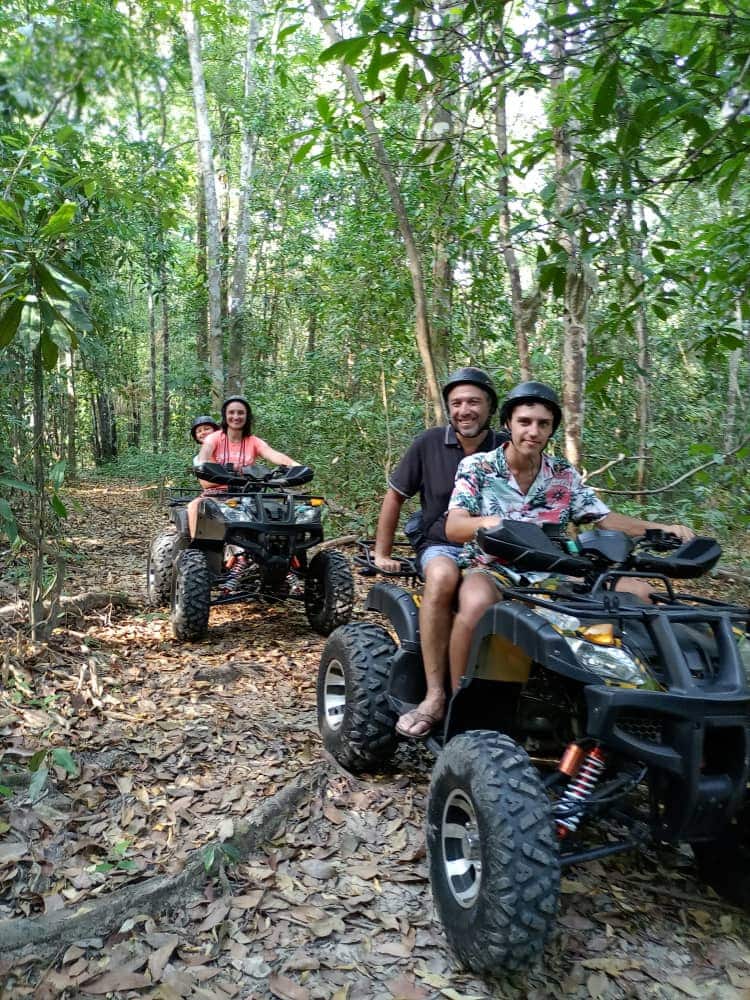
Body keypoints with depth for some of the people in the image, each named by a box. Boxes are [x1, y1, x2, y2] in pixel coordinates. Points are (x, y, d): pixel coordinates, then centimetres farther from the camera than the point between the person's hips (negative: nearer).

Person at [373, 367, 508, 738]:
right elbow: (394, 497, 8)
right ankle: (435, 695, -33)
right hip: (441, 545, -1)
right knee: (442, 576, -38)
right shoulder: (428, 444, 1)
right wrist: (382, 554, 8)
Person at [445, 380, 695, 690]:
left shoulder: (565, 476, 7)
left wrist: (663, 528, -9)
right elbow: (453, 528, -16)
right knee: (477, 603, -41)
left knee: (640, 592, -8)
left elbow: (606, 518, 8)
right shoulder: (476, 467, -4)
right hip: (490, 571, -4)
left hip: (549, 576, 5)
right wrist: (486, 522, -39)